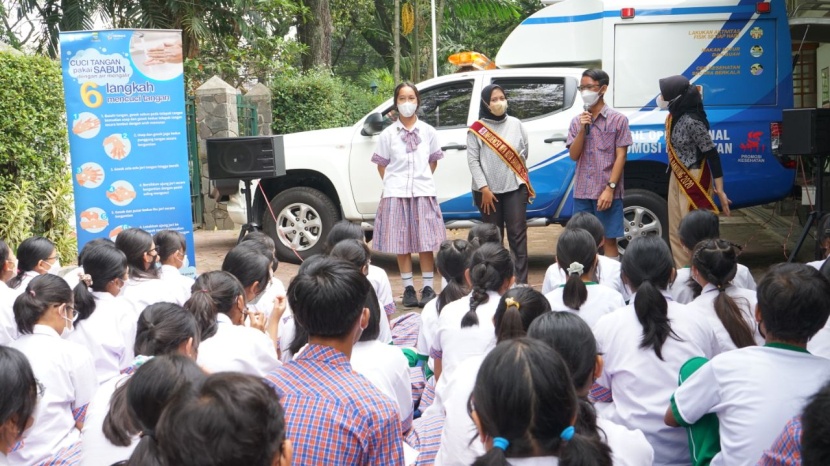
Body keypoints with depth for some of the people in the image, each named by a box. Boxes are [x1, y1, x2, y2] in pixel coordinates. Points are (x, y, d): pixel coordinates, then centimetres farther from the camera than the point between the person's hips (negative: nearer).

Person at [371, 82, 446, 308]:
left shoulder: (428, 132, 6)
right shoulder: (388, 134, 3)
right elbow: (382, 165, 8)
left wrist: (423, 180, 5)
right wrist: (393, 185, 0)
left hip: (423, 192, 0)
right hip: (396, 194, 0)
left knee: (425, 242, 0)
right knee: (401, 243, 2)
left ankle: (428, 288, 7)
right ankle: (408, 288, 11)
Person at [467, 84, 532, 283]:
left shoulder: (516, 124, 6)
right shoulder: (477, 129, -2)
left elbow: (524, 153, 13)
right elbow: (472, 160, -6)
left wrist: (522, 179, 12)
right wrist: (484, 188, -11)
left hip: (515, 188, 1)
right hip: (489, 191, -1)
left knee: (517, 234, -4)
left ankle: (521, 281, -4)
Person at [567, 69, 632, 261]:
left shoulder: (618, 119, -1)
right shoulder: (577, 121, 12)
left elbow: (621, 156, -6)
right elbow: (573, 155, 5)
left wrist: (610, 188, -14)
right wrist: (583, 129, -8)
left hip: (607, 193, -4)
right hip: (582, 192, 4)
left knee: (609, 241, -1)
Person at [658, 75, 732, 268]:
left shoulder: (692, 122, -22)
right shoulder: (674, 116, 2)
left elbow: (712, 154, -19)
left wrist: (719, 190, -20)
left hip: (694, 181, -9)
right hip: (677, 178, 9)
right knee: (675, 234, 14)